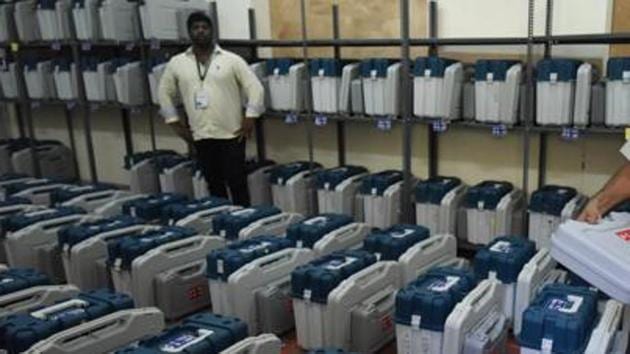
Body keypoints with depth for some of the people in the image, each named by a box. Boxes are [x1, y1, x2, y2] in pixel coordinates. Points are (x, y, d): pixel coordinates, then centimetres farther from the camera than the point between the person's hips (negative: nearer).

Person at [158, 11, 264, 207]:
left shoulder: (232, 60, -3)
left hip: (231, 134, -3)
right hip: (200, 137, 3)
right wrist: (176, 124, 8)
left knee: (237, 183, 2)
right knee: (214, 185, 13)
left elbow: (256, 88, -4)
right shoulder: (176, 63, 5)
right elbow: (165, 93, 14)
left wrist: (249, 120, -9)